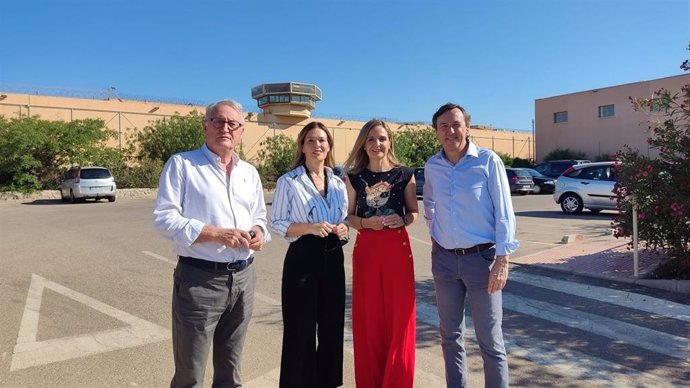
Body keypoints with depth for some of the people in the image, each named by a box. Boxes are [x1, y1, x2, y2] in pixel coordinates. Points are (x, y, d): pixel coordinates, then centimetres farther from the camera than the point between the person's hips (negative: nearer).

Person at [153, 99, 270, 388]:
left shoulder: (250, 173, 12)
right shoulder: (181, 164, -5)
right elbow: (164, 218, -12)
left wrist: (259, 232, -3)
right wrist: (217, 234, -21)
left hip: (243, 277, 5)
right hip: (199, 279, -5)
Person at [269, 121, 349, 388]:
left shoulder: (338, 183, 10)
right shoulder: (288, 182, -6)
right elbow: (276, 223, -7)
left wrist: (342, 230, -4)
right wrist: (311, 228, -20)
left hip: (333, 258, 5)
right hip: (302, 259, -5)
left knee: (332, 326, 13)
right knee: (301, 329, 3)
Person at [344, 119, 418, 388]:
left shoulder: (404, 174, 0)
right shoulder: (354, 177, 3)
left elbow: (414, 213, 6)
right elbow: (349, 216, 6)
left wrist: (402, 219, -15)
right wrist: (366, 223, -14)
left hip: (397, 248, -1)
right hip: (366, 248, 1)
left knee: (399, 315, 4)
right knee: (368, 316, 7)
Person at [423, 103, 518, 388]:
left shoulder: (488, 161, -8)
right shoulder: (431, 166, 4)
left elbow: (504, 213, -9)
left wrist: (502, 260, -14)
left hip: (481, 257, -4)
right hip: (444, 259, 4)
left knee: (489, 339, 5)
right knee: (450, 335, 15)